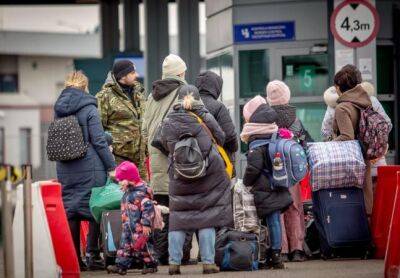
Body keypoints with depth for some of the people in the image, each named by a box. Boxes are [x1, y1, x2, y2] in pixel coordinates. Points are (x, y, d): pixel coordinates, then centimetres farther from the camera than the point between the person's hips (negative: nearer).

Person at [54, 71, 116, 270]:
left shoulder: (59, 109, 8)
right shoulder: (88, 108, -7)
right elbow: (98, 141, -10)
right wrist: (111, 166, -5)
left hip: (65, 170, 5)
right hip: (89, 169, -5)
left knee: (70, 211, 8)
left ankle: (75, 260, 9)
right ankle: (92, 255, -2)